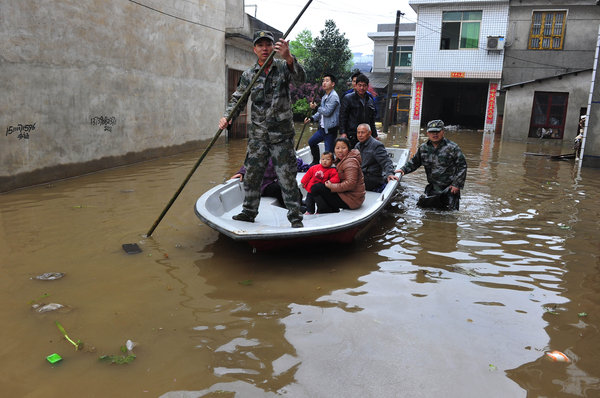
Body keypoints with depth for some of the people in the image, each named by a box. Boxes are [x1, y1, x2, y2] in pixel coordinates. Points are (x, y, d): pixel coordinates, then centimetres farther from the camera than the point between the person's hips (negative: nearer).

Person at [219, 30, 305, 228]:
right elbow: (238, 99, 8)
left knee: (287, 177, -1)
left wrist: (288, 58, -39)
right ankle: (249, 212, 27)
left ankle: (295, 216, 9)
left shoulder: (283, 67, -1)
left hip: (282, 134, -3)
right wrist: (227, 116, -11)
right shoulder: (248, 75, 6)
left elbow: (300, 78, -20)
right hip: (257, 135, 3)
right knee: (251, 175, 10)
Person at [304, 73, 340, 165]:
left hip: (331, 130, -10)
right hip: (322, 128, 10)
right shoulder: (325, 97, 16)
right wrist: (311, 118, 11)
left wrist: (316, 107, -11)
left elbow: (327, 112, -23)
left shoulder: (334, 96, -15)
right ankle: (316, 161, 37)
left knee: (328, 153, -9)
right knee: (311, 142, 23)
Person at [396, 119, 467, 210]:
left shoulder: (453, 148, -9)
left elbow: (462, 166, -6)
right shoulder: (423, 148, 6)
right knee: (421, 206, 7)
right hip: (432, 188, 4)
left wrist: (457, 185, -10)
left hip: (450, 189, -4)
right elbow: (414, 162, 20)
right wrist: (404, 169, 4)